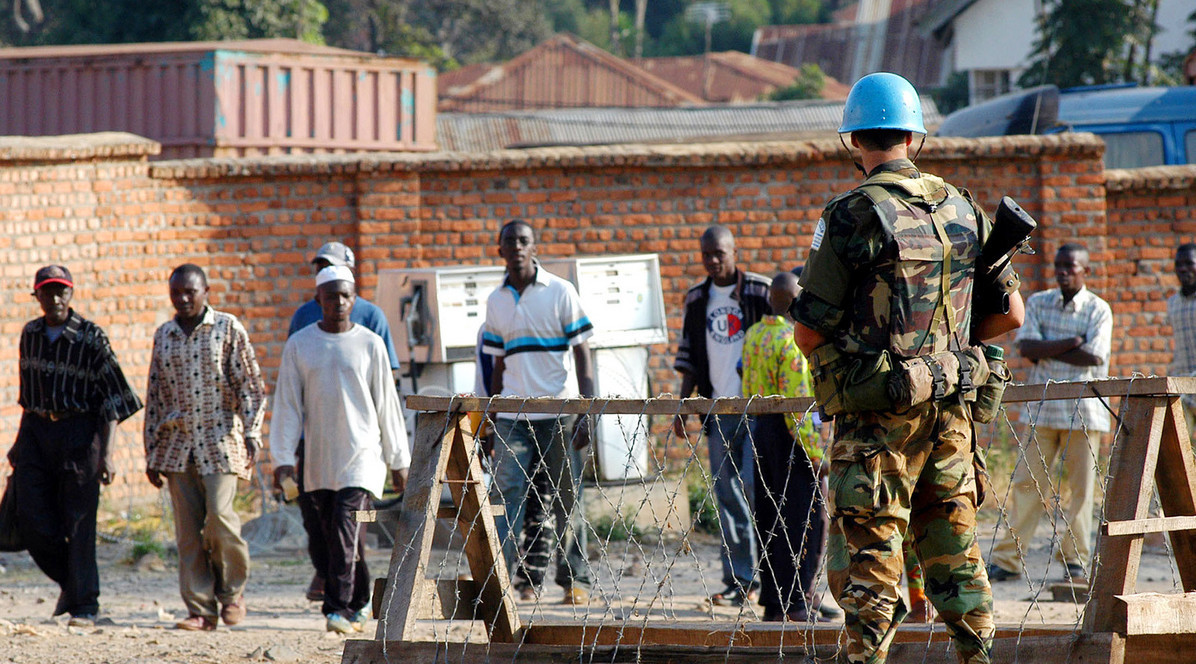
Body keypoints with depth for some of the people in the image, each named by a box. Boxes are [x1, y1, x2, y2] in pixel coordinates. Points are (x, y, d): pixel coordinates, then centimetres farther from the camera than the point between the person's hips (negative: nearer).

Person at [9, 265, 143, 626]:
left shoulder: (91, 337, -7)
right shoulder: (30, 335, 9)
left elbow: (112, 397, -7)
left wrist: (107, 453, -14)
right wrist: (20, 441, 21)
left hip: (78, 433, -4)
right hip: (36, 431, 4)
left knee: (79, 522, -5)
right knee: (33, 520, -2)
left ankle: (84, 606, 1)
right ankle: (69, 582, 22)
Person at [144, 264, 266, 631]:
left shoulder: (228, 329, 1)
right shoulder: (163, 336, 12)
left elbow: (250, 386, 0)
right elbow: (154, 397, 16)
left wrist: (252, 433, -11)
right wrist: (152, 455, 14)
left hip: (219, 439, -4)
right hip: (177, 444, 4)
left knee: (219, 516, -16)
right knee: (188, 529, -2)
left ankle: (232, 590, 7)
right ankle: (200, 610, 1)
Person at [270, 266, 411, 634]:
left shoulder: (369, 344, 3)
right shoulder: (299, 345, 6)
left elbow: (387, 405, 6)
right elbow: (287, 405, 6)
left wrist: (399, 461, 7)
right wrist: (283, 459, -2)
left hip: (362, 454, -3)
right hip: (318, 459, 3)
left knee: (346, 527, -16)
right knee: (331, 537, 6)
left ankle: (341, 609, -18)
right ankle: (360, 603, 24)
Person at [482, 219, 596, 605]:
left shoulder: (560, 293, -1)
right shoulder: (496, 302, 10)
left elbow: (582, 355, -1)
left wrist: (589, 411, -10)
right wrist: (494, 419, 14)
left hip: (559, 413, -3)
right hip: (512, 417, 3)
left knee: (566, 499, 3)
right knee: (507, 494, -9)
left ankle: (575, 580, 11)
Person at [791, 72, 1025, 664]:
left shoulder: (852, 216, -11)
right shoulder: (962, 208, 8)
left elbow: (808, 331, -9)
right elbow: (1010, 313, 13)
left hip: (878, 415, -5)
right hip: (950, 410, 6)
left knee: (867, 559, -3)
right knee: (955, 553, 11)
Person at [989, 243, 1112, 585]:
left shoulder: (1098, 310, 0)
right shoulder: (1037, 303, 8)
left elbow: (1095, 357, -13)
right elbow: (1026, 346, -6)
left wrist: (1045, 351, -9)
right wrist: (1073, 343, -14)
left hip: (1084, 411, -2)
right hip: (1043, 409, 2)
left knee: (1081, 486, 0)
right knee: (1028, 483, -1)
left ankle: (1075, 559, 10)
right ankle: (1008, 559, 2)